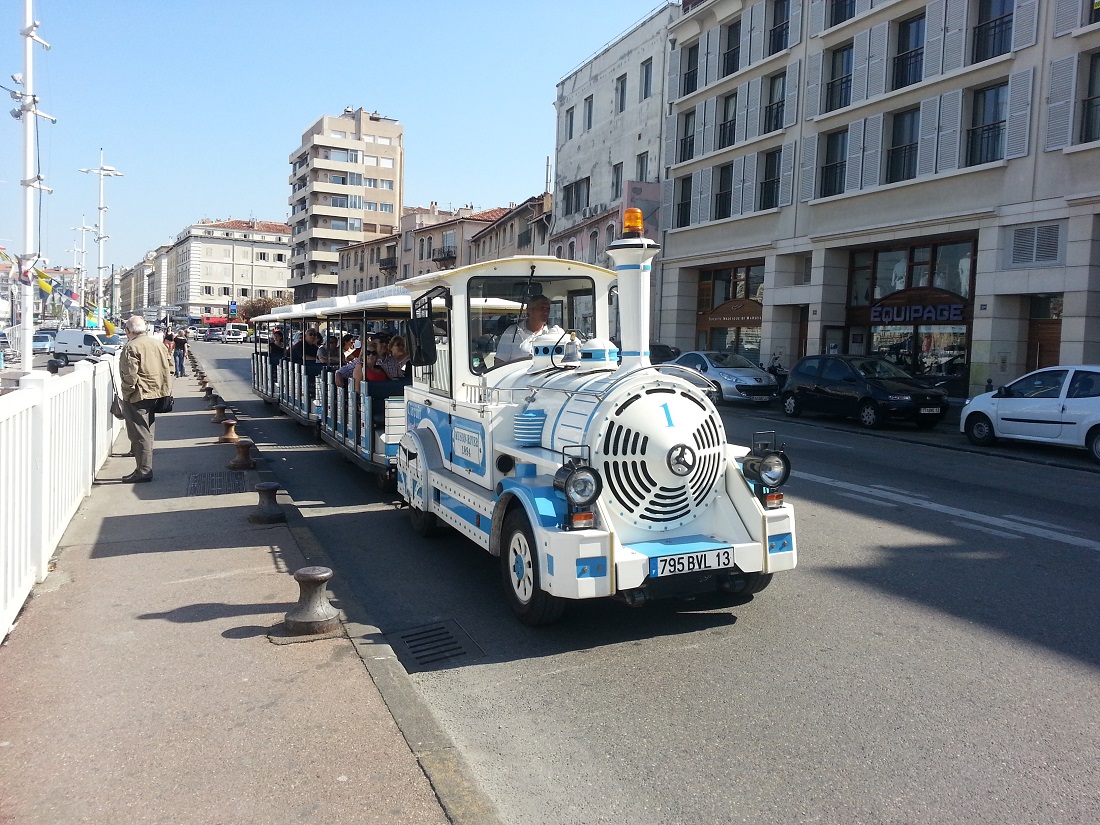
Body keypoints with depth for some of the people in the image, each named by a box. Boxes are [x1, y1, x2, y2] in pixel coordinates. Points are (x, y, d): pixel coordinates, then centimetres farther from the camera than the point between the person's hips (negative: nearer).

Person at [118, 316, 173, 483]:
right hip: (156, 395, 8)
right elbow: (169, 369, 14)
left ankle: (144, 471, -4)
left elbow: (130, 375, -20)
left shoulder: (131, 347, -14)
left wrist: (126, 394, -9)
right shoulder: (158, 344, 11)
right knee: (146, 431, 18)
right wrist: (166, 390, 19)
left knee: (140, 433, -5)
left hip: (138, 396, -8)